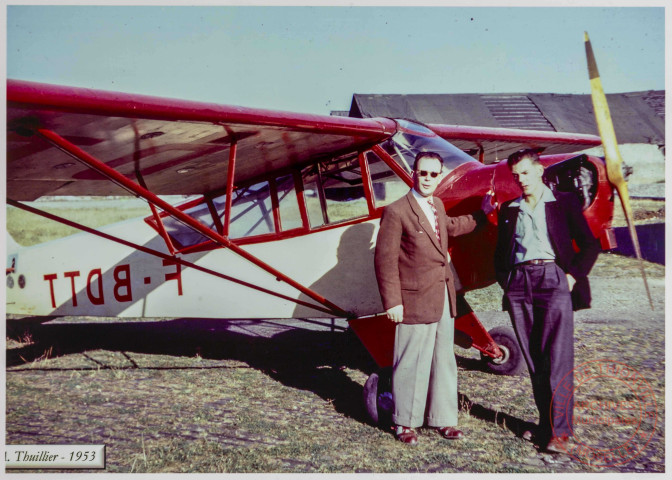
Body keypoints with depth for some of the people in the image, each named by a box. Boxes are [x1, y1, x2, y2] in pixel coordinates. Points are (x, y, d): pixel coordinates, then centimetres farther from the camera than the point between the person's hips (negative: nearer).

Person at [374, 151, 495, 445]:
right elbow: (385, 259, -14)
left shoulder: (437, 206, 13)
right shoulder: (396, 212, -12)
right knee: (411, 363, 1)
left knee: (444, 360, 14)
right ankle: (405, 422, 18)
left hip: (444, 298, 8)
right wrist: (392, 302, -16)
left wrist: (482, 214, 39)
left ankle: (442, 419, 28)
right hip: (416, 300, -8)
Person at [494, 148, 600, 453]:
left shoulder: (564, 202, 8)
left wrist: (573, 276, -5)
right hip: (519, 285, 4)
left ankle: (559, 431, -5)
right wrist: (504, 281, 7)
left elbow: (589, 245, 6)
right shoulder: (508, 210, 18)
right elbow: (500, 252, 22)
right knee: (533, 359, 4)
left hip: (553, 279, -4)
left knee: (557, 358, -8)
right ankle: (545, 423, 13)